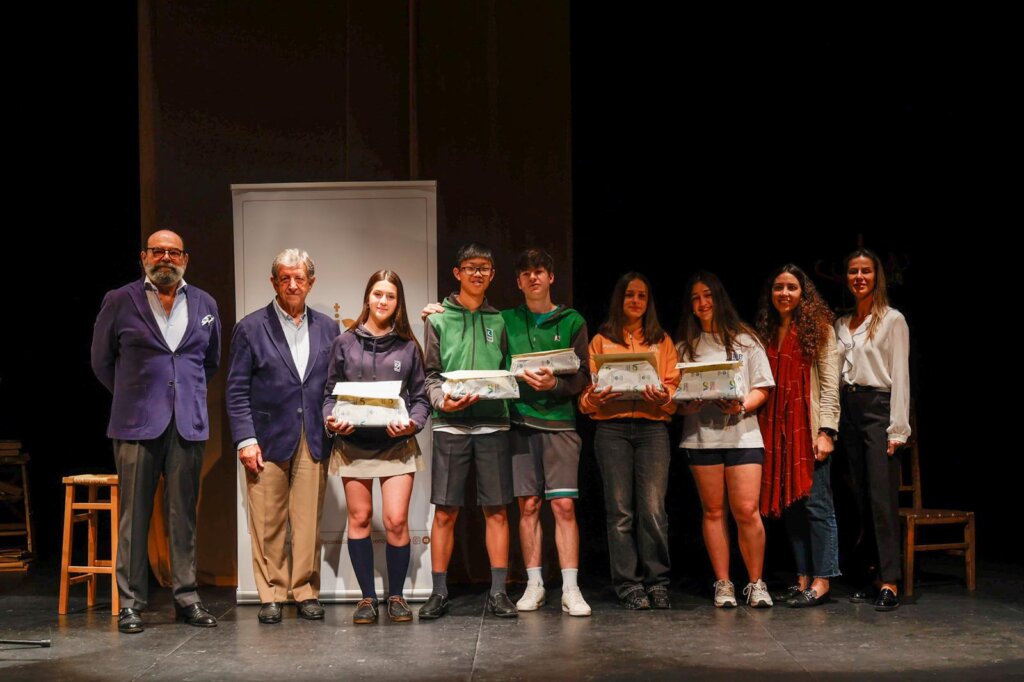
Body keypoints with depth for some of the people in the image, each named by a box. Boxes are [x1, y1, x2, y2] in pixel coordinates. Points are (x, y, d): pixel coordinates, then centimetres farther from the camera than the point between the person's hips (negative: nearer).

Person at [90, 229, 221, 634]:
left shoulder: (204, 305, 12)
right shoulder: (120, 302, 4)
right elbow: (101, 361, 13)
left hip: (188, 425, 2)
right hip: (137, 424, -2)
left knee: (184, 515, 4)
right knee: (134, 515, -1)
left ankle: (186, 597, 10)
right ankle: (131, 602, 4)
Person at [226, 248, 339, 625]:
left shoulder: (327, 328, 12)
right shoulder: (250, 328, 3)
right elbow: (236, 390, 0)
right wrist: (245, 439, -8)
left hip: (314, 440, 2)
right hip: (268, 438, -2)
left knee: (309, 522, 2)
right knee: (267, 524, 0)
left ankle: (306, 592, 12)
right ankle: (271, 596, 10)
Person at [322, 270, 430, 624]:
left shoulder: (408, 347, 7)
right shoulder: (345, 343, 7)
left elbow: (421, 397, 8)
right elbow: (330, 392, 9)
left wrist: (413, 423, -11)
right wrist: (331, 419, -10)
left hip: (397, 444, -1)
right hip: (353, 443, 1)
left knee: (397, 520, -8)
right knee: (359, 518, 4)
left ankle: (396, 596, 8)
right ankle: (367, 597, 15)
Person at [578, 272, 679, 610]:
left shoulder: (662, 341, 18)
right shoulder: (601, 340, 16)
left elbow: (675, 386, 8)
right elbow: (587, 387, 9)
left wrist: (664, 397, -14)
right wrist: (593, 398, -14)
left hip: (653, 427, 0)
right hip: (612, 428, 0)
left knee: (653, 508, -8)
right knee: (620, 511, -3)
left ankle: (657, 583, -1)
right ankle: (629, 585, 1)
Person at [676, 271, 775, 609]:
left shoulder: (745, 340, 10)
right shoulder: (686, 346, 13)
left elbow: (762, 389, 7)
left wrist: (742, 406, -12)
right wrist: (686, 405, -12)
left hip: (742, 432, -1)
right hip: (700, 435, 1)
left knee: (747, 510, -8)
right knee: (713, 511, 4)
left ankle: (756, 584, 4)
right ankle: (723, 584, 11)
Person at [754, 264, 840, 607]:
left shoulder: (819, 329, 0)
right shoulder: (765, 333, 15)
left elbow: (830, 383, -5)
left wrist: (826, 431, -13)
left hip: (809, 427, -5)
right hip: (776, 430, 5)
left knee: (816, 502, -5)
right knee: (790, 504, 6)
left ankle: (821, 582, -2)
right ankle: (803, 577, 12)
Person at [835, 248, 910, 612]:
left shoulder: (892, 320, 0)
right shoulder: (841, 324, 16)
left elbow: (899, 375, -5)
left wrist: (897, 429, -12)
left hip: (878, 407, -6)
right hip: (848, 408, 6)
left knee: (883, 499, -12)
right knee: (861, 498, 5)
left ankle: (889, 583, -14)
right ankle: (871, 574, 9)